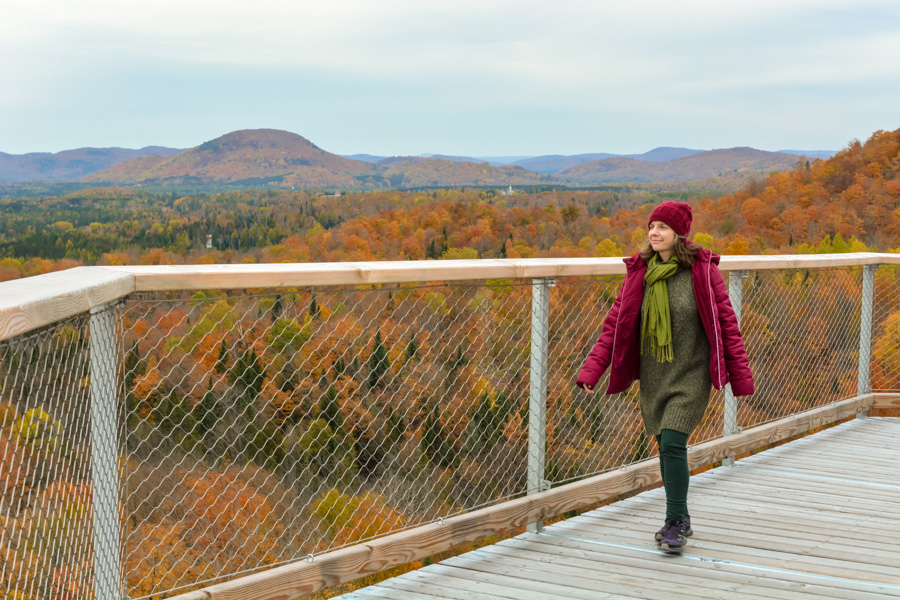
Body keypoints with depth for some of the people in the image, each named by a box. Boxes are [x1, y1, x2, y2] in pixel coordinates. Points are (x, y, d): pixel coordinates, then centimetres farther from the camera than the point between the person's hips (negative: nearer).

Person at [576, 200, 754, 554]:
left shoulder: (702, 270, -8)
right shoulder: (639, 272, 2)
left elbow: (726, 322, -3)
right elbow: (615, 324, 1)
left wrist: (740, 376, -3)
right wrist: (592, 370, -9)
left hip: (690, 376, -4)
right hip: (653, 376, 4)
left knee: (673, 444, -14)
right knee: (666, 447, 11)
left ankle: (675, 525, -1)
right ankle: (680, 520, 27)